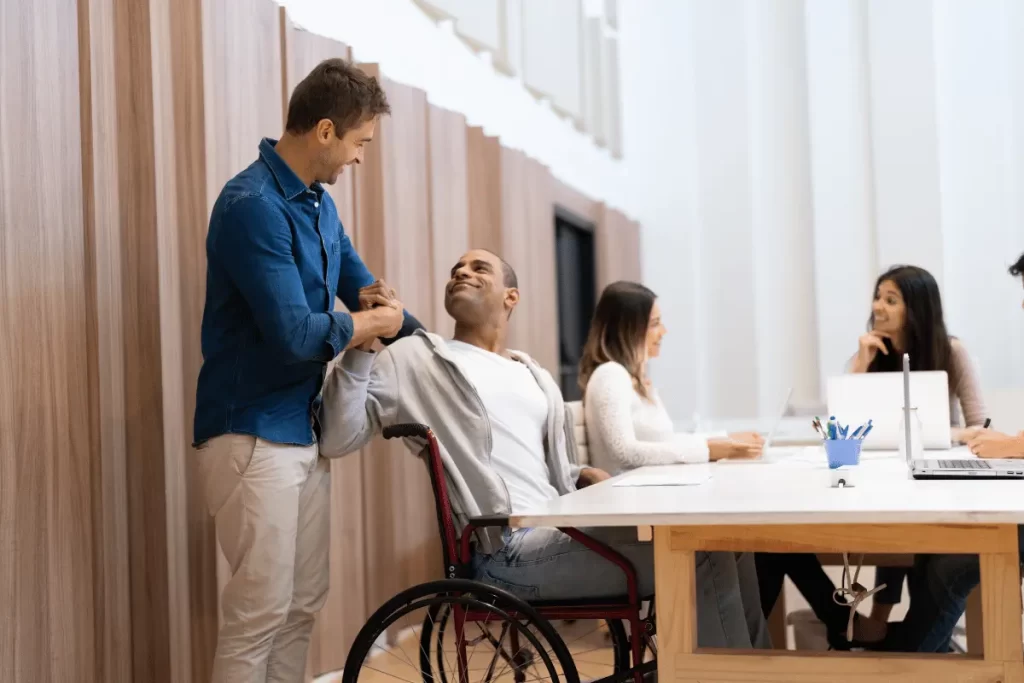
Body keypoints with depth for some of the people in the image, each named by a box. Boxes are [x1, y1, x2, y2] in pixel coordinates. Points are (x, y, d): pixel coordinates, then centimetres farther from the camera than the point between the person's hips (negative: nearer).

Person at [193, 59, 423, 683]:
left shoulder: (319, 204, 10)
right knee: (261, 610, -5)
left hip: (305, 431, 9)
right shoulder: (253, 205, -18)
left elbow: (360, 282, 24)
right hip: (253, 436, -9)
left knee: (304, 606, 12)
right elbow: (295, 336, -23)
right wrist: (374, 321, -6)